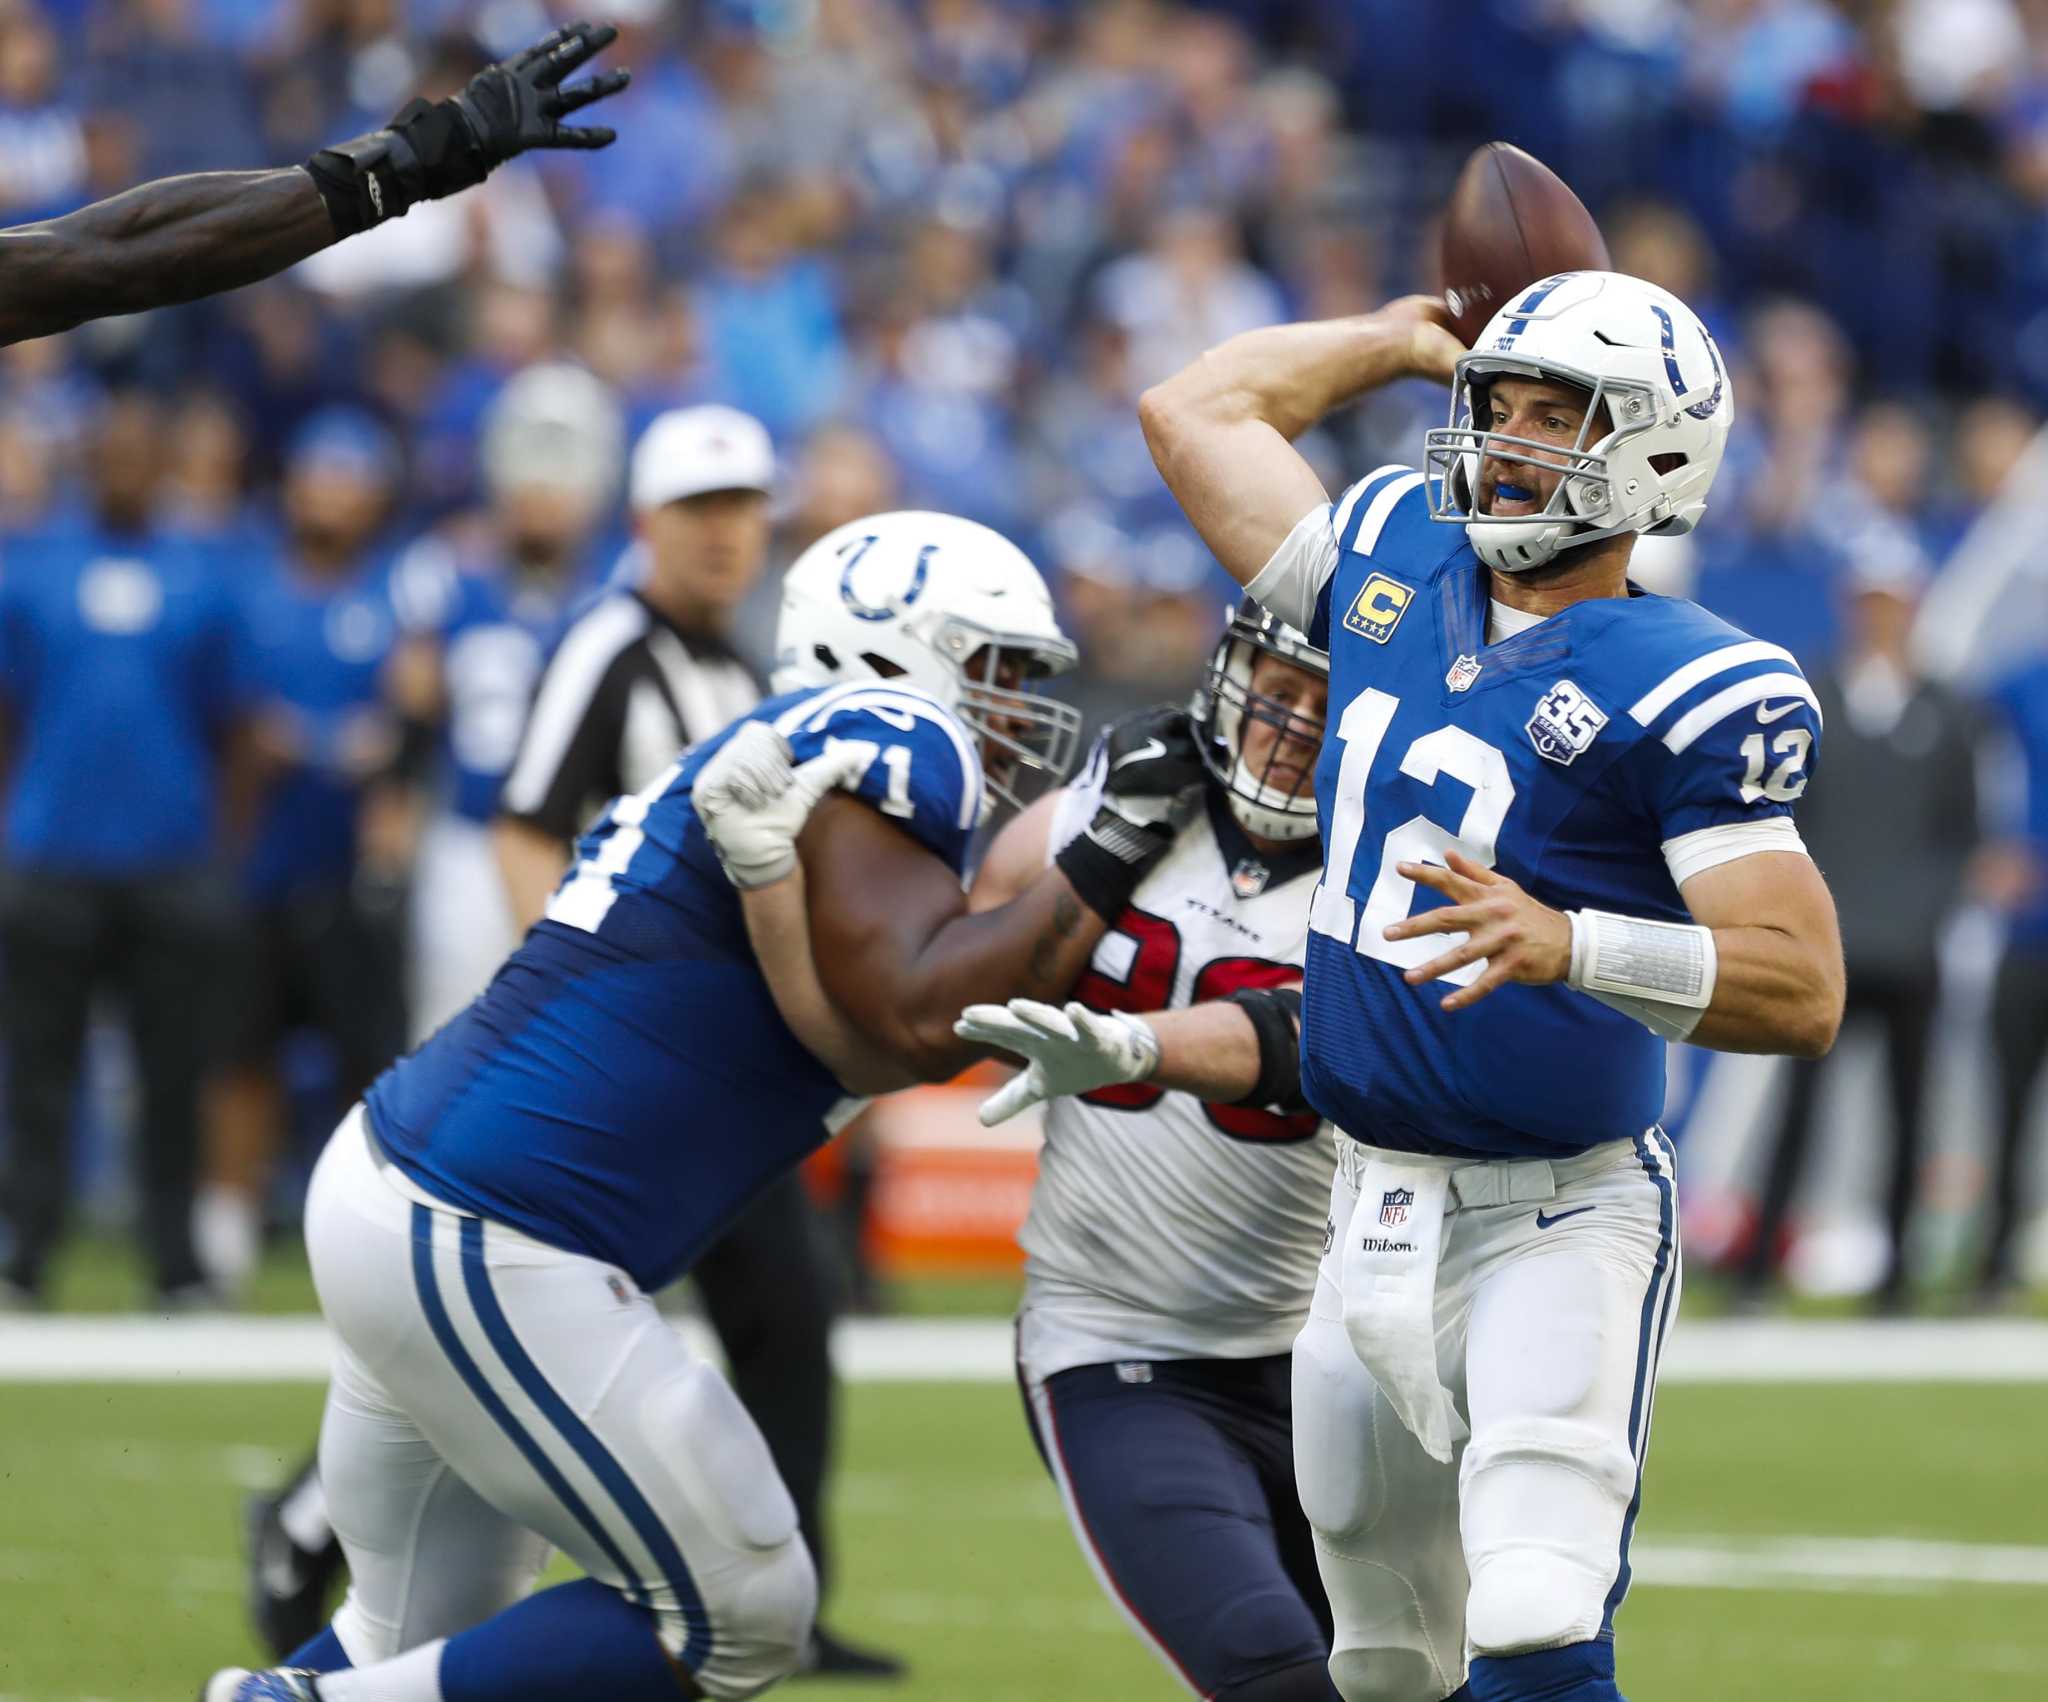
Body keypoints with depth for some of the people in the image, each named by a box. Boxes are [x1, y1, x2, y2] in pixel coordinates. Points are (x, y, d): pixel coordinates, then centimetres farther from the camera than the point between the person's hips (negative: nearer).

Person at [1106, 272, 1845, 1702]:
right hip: (1377, 1215, 7)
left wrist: (1568, 946, -34)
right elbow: (1196, 410, 23)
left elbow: (1805, 992, -21)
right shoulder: (1392, 566, 7)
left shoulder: (1688, 689, -13)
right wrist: (1407, 340, 28)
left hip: (1562, 1220, -7)